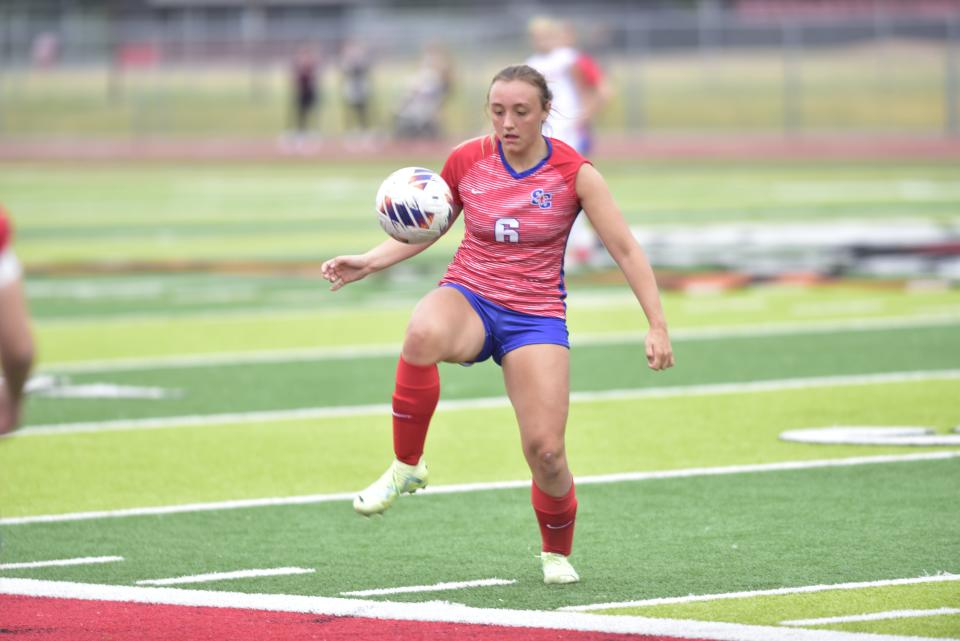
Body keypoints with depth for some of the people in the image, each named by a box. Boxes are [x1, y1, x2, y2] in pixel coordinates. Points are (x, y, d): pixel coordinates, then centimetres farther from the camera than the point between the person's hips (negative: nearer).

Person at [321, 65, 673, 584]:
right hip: (469, 298, 1)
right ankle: (406, 466, -20)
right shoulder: (466, 161, -1)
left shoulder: (573, 173, -6)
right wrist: (368, 263, -1)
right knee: (423, 334, -39)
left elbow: (626, 250, -4)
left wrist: (657, 326, -11)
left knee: (545, 451, -13)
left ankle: (557, 552, 20)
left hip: (535, 318, -1)